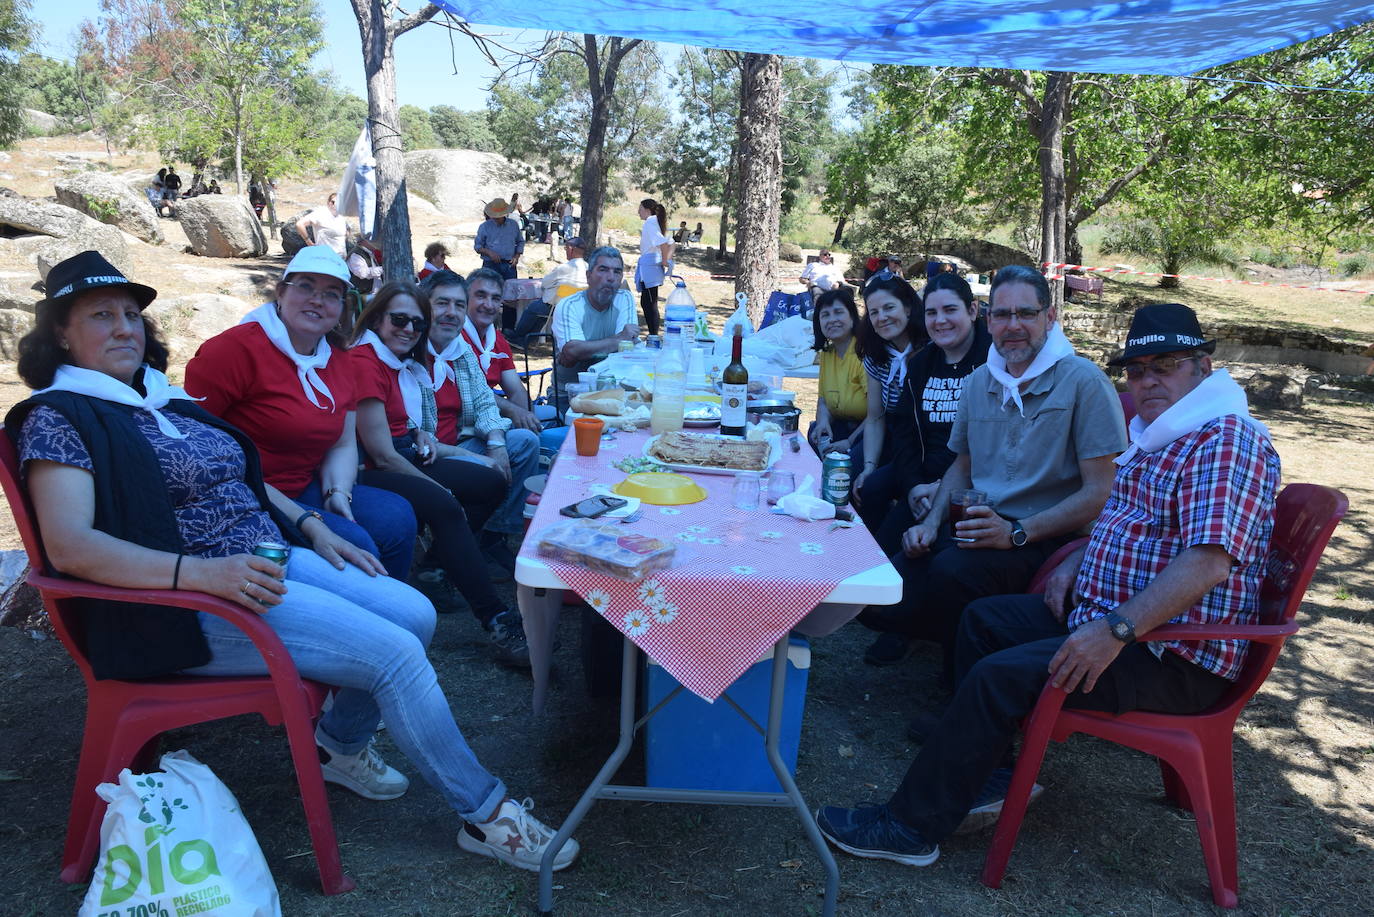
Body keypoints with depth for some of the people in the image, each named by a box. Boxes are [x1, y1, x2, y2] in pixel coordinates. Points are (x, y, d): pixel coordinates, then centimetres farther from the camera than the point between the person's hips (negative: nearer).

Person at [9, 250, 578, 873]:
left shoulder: (165, 398, 16)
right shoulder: (58, 417, -8)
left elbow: (240, 479, 24)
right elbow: (69, 546, -21)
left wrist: (310, 526, 9)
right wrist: (201, 571, -33)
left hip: (269, 558, 8)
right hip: (191, 604, -8)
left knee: (415, 613, -5)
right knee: (395, 651, -19)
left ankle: (340, 742, 19)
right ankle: (485, 813, -3)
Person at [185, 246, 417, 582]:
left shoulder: (339, 363, 9)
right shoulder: (237, 348, -15)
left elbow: (342, 446, 13)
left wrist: (338, 492, -9)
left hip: (304, 490, 8)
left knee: (397, 517, -8)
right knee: (354, 543, -22)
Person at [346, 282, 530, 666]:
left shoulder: (406, 364, 13)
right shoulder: (364, 361, -15)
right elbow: (382, 454, -19)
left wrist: (420, 434, 8)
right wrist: (441, 488, -12)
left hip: (404, 461, 10)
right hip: (369, 474, -10)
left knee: (491, 481, 4)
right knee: (444, 506, -33)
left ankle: (440, 566, 8)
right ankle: (497, 622, -34)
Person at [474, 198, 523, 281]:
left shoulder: (514, 225, 9)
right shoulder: (485, 226, 3)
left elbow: (520, 242, 19)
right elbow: (477, 246, 5)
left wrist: (517, 256, 2)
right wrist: (489, 253, -13)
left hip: (509, 265, 2)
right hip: (490, 265, -2)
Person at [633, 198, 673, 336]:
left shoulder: (649, 223, -12)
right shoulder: (656, 222, 17)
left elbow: (663, 243, -24)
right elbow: (670, 243, 19)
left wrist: (665, 261, -15)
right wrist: (667, 260, 9)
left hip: (648, 265, -10)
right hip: (654, 265, 10)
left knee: (649, 304, -8)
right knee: (646, 302, 15)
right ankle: (653, 335, 18)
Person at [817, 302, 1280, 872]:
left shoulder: (1228, 441, -17)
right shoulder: (1157, 439, 15)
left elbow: (1209, 562, -29)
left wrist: (1116, 630, -34)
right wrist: (1077, 562, 9)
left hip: (1175, 658, -11)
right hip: (1105, 614, 11)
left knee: (1001, 675, -22)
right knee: (984, 618, 13)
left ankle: (913, 826, -9)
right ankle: (984, 776, 12)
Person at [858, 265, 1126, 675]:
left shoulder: (1084, 382, -7)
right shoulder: (978, 382, 13)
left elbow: (1101, 492, -11)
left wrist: (1017, 532, -21)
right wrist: (931, 523, 5)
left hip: (1040, 537, -5)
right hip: (972, 528, 5)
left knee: (951, 571, -35)